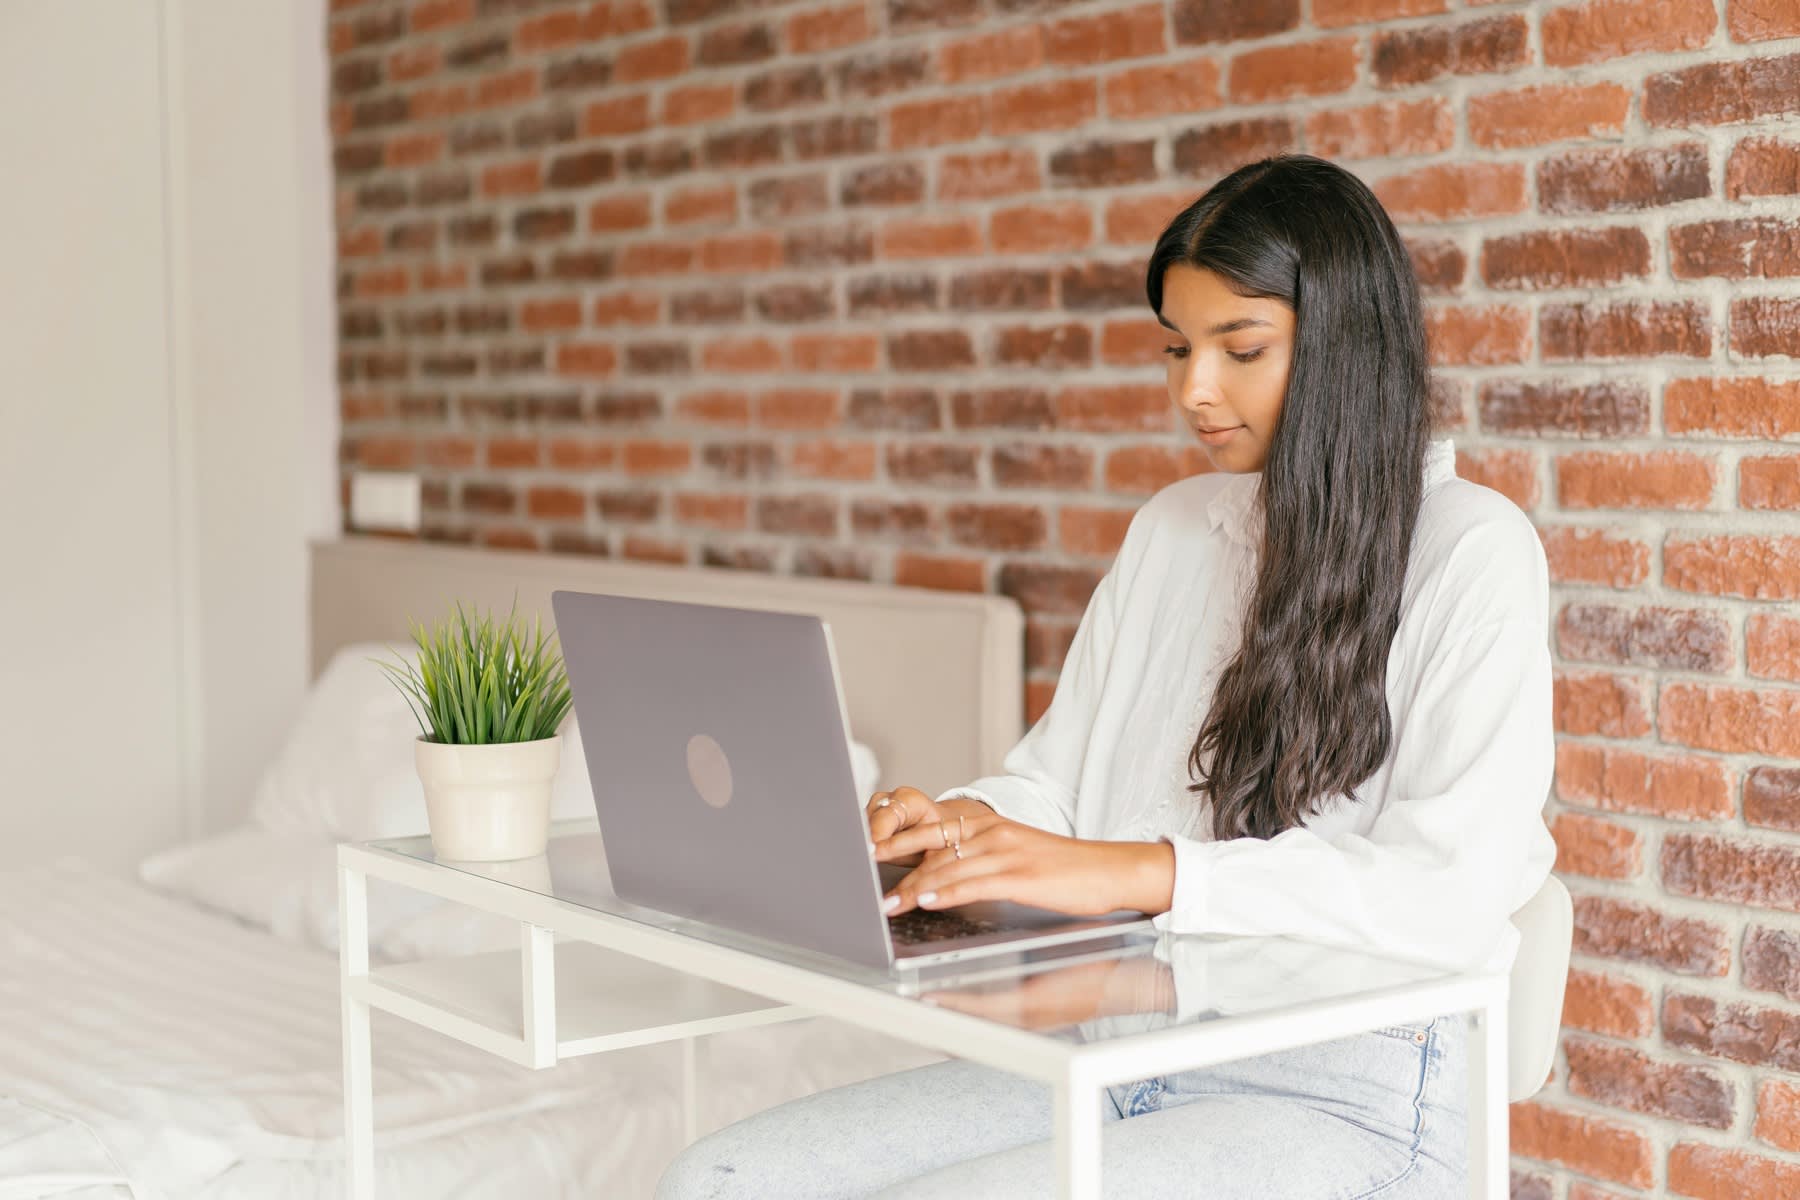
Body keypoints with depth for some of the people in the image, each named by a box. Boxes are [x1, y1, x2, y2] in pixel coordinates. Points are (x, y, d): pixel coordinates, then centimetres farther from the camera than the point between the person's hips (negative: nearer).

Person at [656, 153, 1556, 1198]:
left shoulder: (1476, 553, -5)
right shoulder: (1172, 527, 18)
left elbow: (1454, 889, -17)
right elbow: (1059, 772, 19)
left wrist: (1135, 870, -24)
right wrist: (969, 822, -5)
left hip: (1339, 1097, -6)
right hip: (1122, 1050, 7)